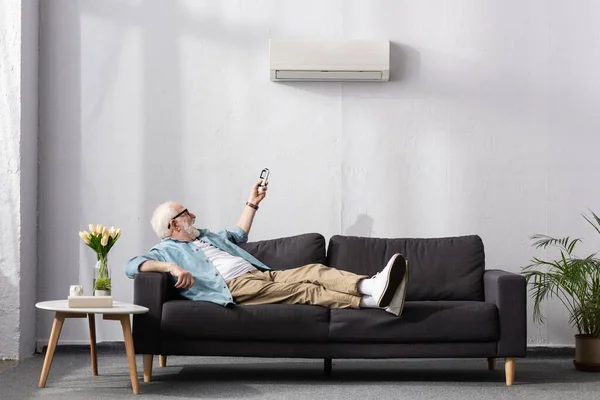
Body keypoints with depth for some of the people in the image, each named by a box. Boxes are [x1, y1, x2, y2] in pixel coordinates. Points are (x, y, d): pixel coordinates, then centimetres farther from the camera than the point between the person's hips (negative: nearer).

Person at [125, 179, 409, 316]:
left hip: (262, 274, 9)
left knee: (314, 271, -17)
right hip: (235, 286, -9)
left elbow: (239, 235, 49)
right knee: (301, 289, -28)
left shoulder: (205, 236, 33)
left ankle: (370, 286, -42)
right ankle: (373, 301, -45)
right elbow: (132, 266, -9)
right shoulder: (166, 250, 8)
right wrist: (171, 267, -26)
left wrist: (253, 202, 42)